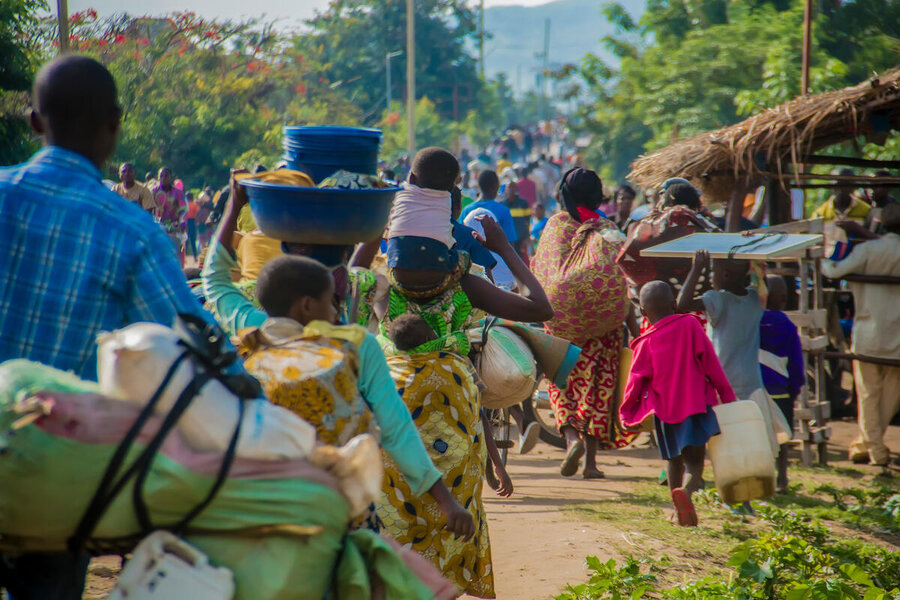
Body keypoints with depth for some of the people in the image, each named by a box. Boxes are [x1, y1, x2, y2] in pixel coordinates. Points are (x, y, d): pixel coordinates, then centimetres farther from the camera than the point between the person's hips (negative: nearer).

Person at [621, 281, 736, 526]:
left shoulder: (646, 343, -3)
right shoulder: (690, 325, -4)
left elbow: (636, 380, -1)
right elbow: (710, 362, -4)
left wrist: (626, 412, 12)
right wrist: (726, 395, 2)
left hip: (664, 411, 1)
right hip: (696, 404, -1)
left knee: (674, 461, 21)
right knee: (694, 463, -2)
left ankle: (680, 511, 27)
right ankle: (686, 491, -33)